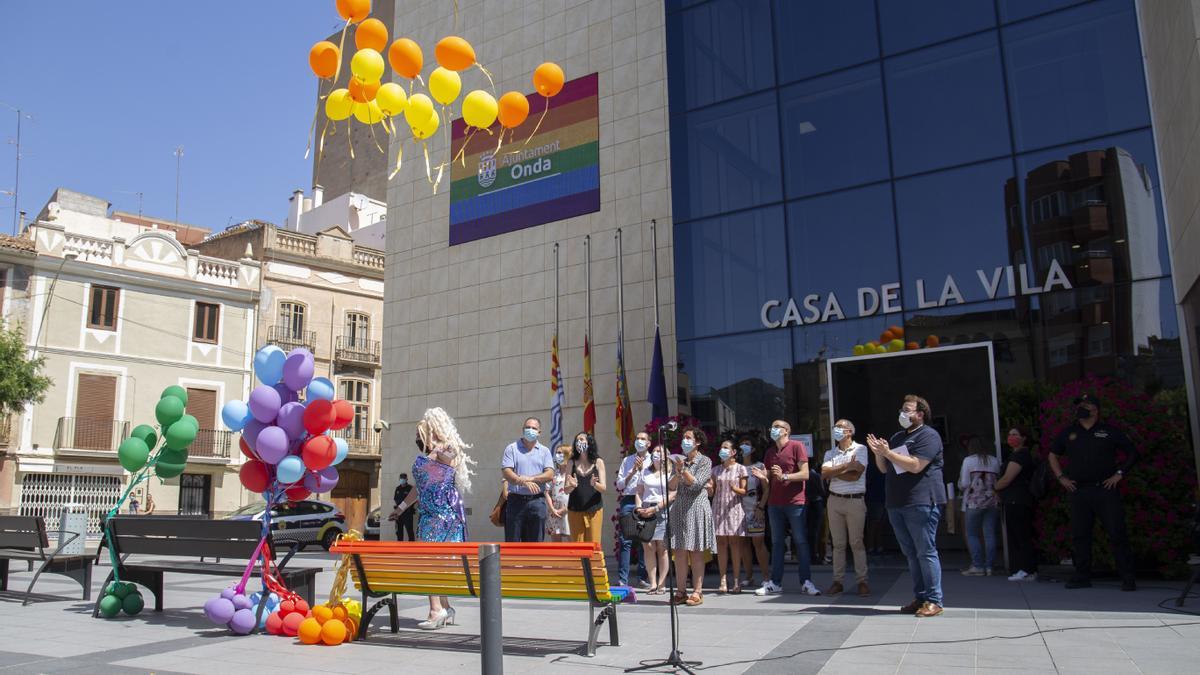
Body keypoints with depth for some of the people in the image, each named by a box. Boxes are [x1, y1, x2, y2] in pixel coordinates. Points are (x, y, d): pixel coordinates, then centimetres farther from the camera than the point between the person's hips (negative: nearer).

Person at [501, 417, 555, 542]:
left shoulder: (545, 451, 11)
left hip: (537, 501, 2)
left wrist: (531, 478, -14)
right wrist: (525, 483, -19)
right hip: (516, 500, -2)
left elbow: (550, 475, 0)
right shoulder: (512, 448, 5)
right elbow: (506, 472, -7)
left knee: (536, 541, 5)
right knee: (512, 541, 1)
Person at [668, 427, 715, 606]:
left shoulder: (705, 461, 1)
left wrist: (683, 470, -13)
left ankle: (697, 593, -1)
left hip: (696, 508, -5)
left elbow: (696, 484, -10)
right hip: (679, 508, 5)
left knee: (696, 552, -3)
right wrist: (678, 473, -9)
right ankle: (681, 591, 5)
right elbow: (671, 487, 7)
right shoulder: (679, 460, 14)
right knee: (679, 552, 1)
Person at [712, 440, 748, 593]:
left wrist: (735, 489, -20)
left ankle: (736, 581, -4)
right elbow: (712, 492, 12)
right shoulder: (716, 470, 13)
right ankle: (723, 581, 0)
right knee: (721, 543, -1)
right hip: (718, 508, 3)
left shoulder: (740, 469, 3)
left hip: (734, 508, -3)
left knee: (735, 543, -5)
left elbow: (744, 491, -1)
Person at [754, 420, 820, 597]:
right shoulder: (770, 452, 16)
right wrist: (763, 477, -4)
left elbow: (805, 474, -10)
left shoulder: (797, 446, -3)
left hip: (795, 502, -6)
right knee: (776, 542, 8)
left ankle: (806, 582, 2)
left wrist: (784, 476, -22)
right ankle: (775, 582, 11)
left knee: (801, 542, -2)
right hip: (774, 503, 6)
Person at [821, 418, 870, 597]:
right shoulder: (830, 453, 13)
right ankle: (838, 581, 11)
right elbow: (824, 474, -4)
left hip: (855, 500, -4)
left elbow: (855, 475, -13)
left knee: (856, 542, -1)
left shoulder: (860, 449, -1)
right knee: (838, 543, 7)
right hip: (835, 500, 4)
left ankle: (862, 581, 5)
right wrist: (846, 466, -12)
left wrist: (834, 472, -4)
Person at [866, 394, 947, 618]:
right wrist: (878, 453, 1)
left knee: (926, 552, -6)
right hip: (897, 504, 8)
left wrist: (887, 452, -15)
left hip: (921, 503, -8)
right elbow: (885, 469, 20)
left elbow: (915, 465, -19)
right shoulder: (898, 437, 19)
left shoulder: (928, 436, -6)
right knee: (911, 553, 11)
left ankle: (934, 601, -1)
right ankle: (920, 598, 17)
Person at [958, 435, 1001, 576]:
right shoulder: (995, 461, 7)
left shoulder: (968, 460, -4)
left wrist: (962, 486, 16)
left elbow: (963, 484, -5)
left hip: (974, 502, -4)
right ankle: (989, 566, 6)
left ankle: (978, 566, -1)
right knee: (990, 535, 5)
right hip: (993, 501, 4)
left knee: (972, 535, 3)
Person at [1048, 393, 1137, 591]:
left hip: (1105, 490, -3)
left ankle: (1128, 578, 0)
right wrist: (1061, 477, 11)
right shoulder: (1068, 433, 12)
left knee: (1117, 534, -6)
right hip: (1078, 491, 3)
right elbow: (1053, 455, 22)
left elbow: (1132, 453, 8)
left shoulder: (1109, 431, 4)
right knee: (1080, 535, 5)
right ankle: (1082, 576, 13)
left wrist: (1119, 474, -1)